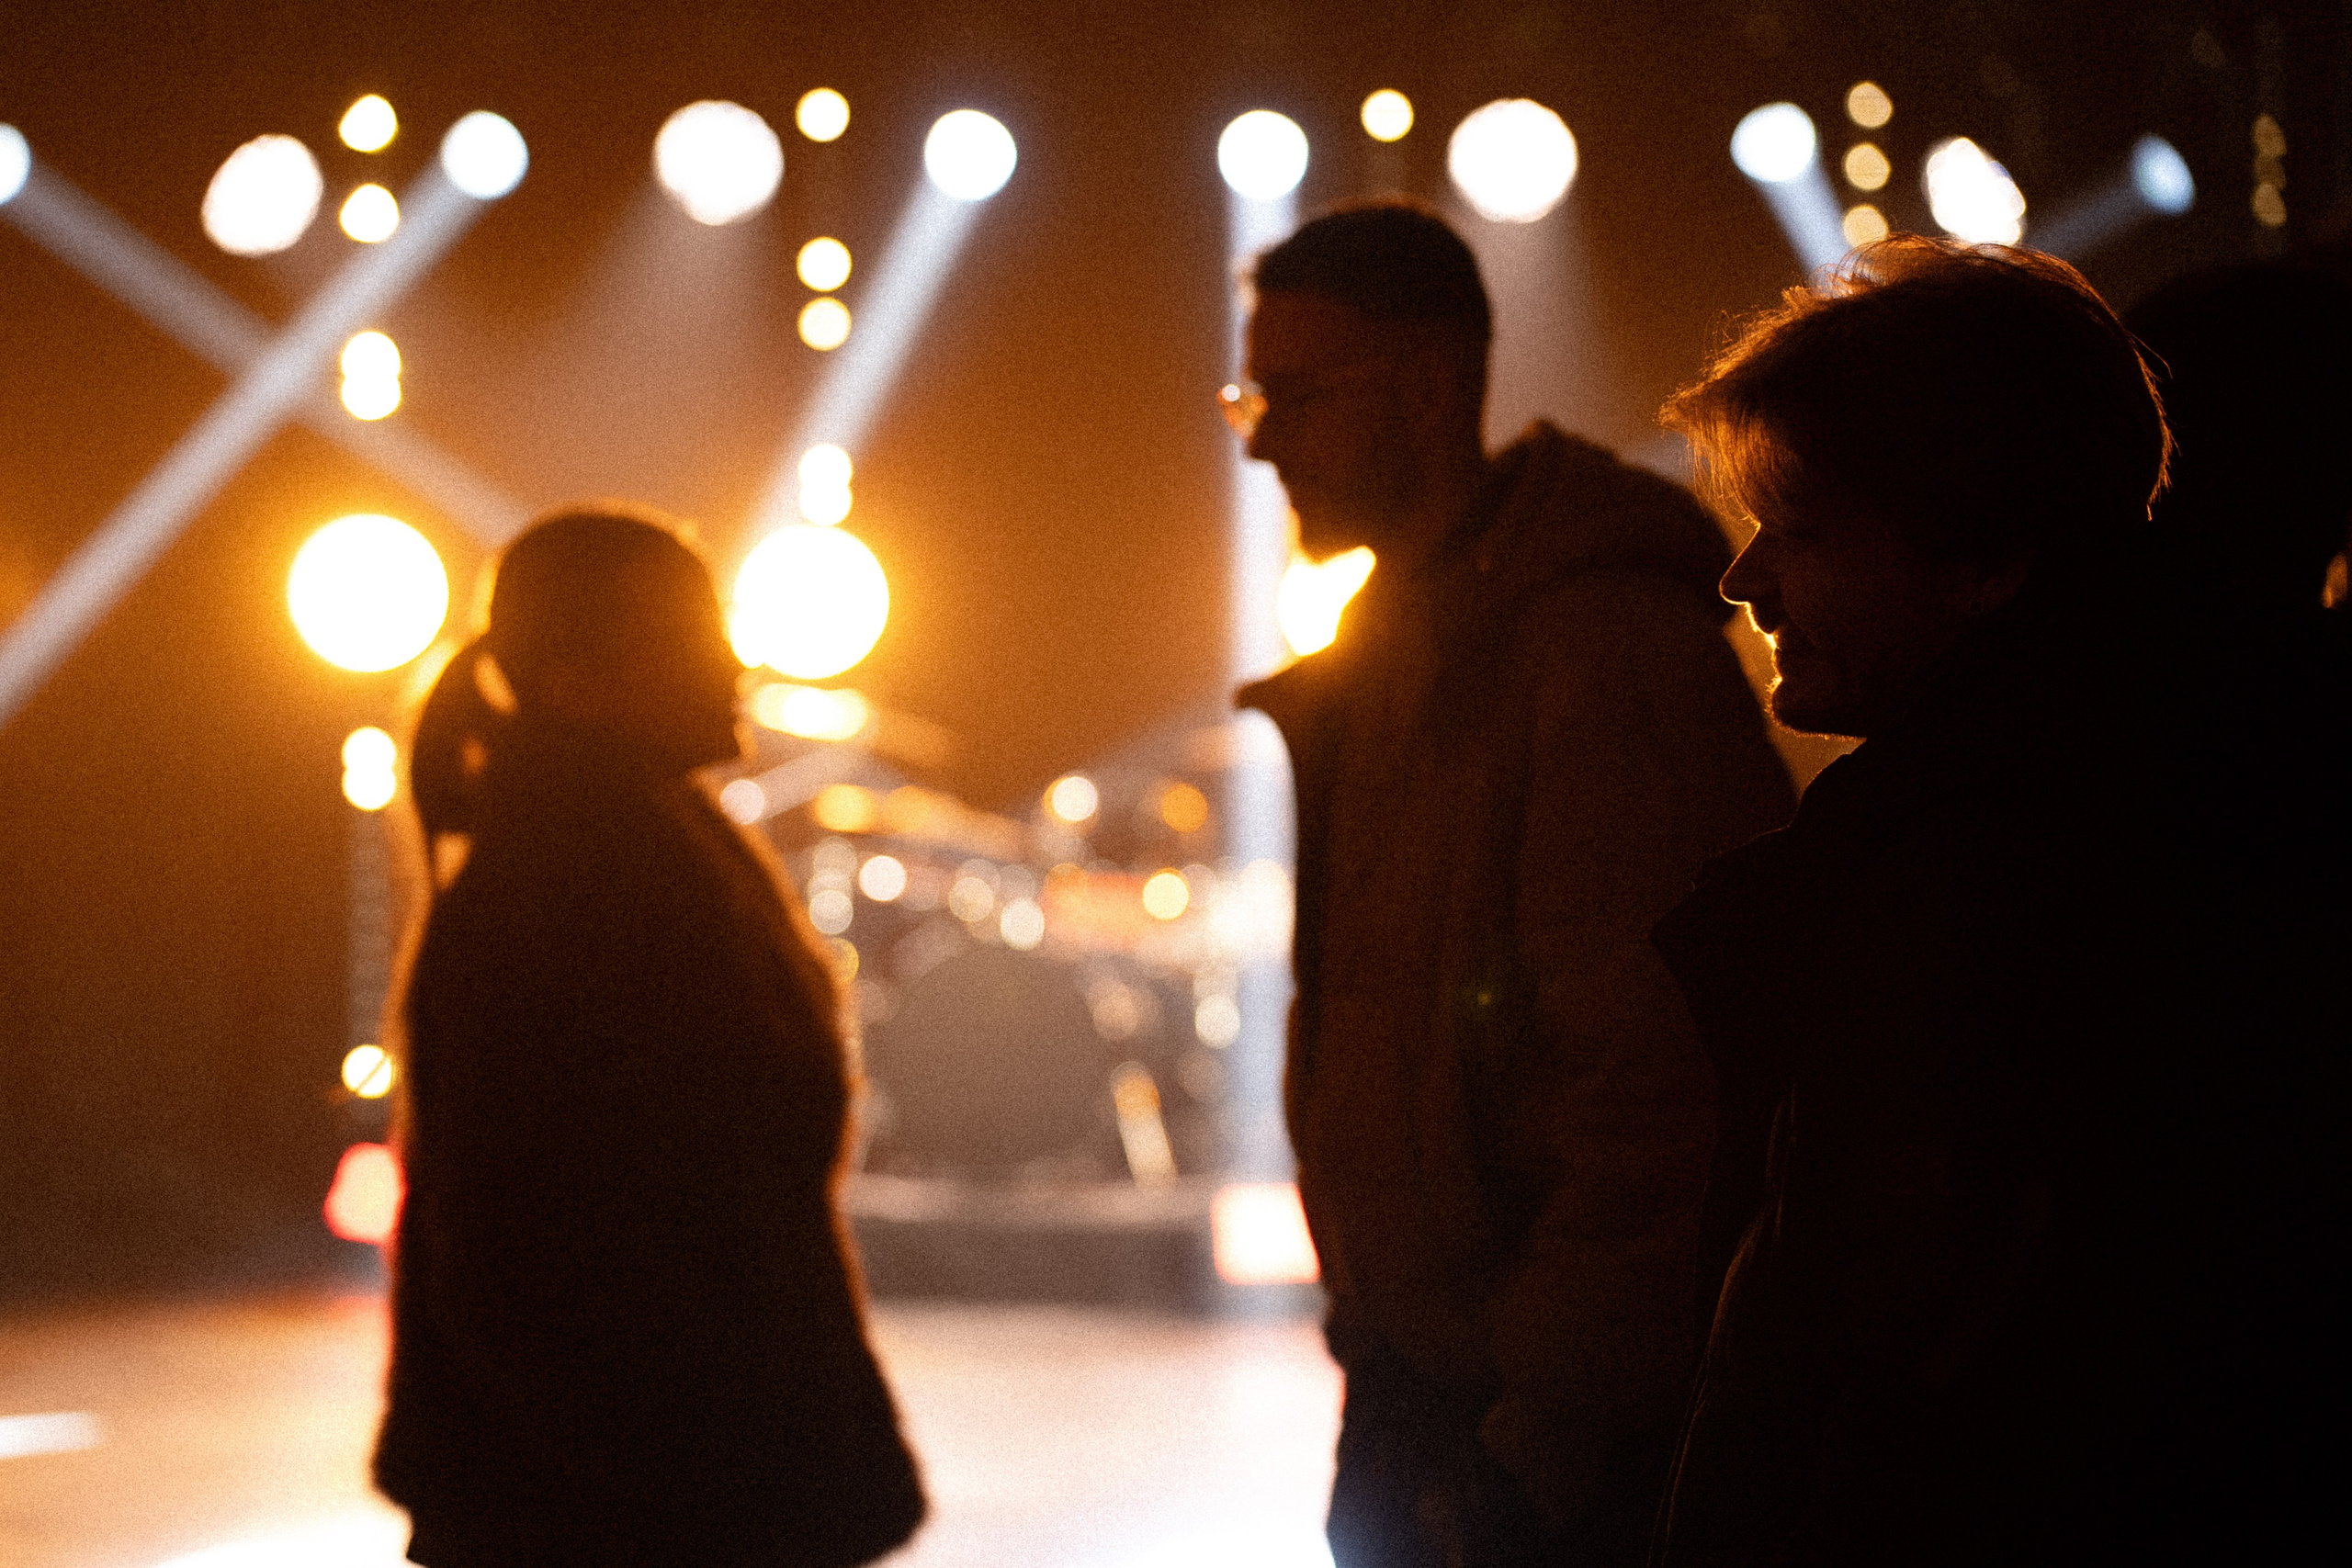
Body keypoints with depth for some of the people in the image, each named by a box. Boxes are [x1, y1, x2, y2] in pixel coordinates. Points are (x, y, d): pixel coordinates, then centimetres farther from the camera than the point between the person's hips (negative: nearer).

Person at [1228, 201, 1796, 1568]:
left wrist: (1552, 1431, -21)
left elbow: (1659, 1093, -22)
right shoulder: (1388, 648, 13)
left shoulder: (1618, 648, -18)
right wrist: (1376, 1334, 14)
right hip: (1418, 1385, 9)